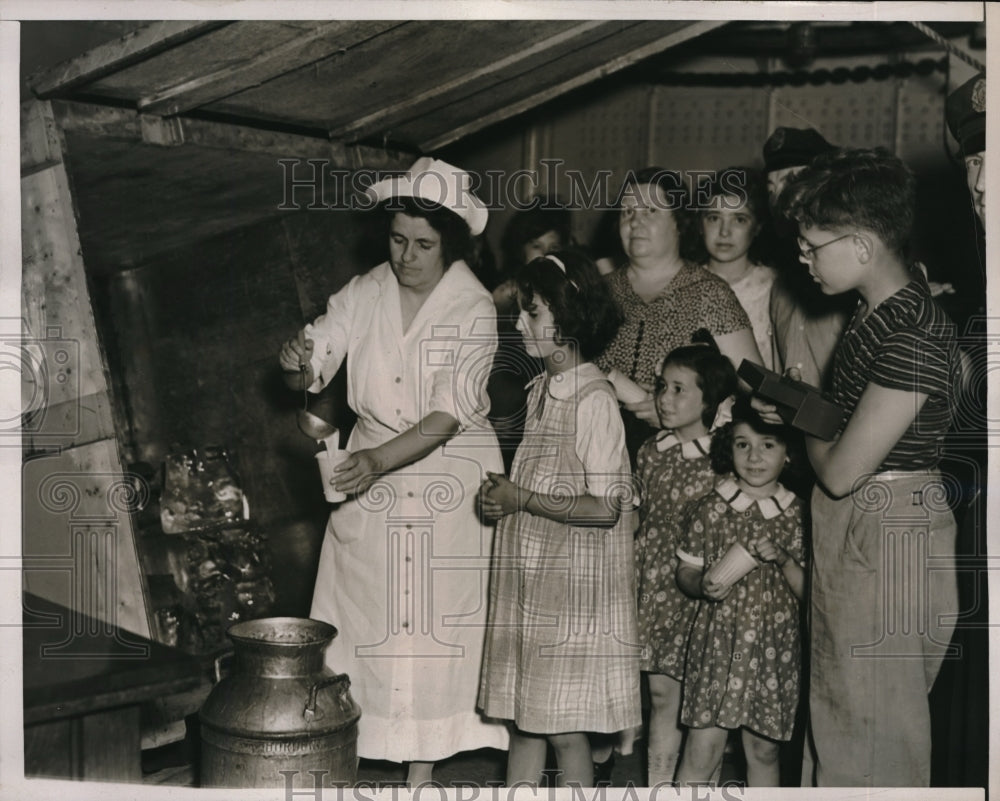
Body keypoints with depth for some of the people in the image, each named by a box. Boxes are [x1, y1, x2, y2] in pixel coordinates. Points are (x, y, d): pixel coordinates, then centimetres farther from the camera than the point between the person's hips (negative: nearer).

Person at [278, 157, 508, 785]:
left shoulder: (474, 309, -12)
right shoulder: (364, 295, -2)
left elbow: (449, 414, -20)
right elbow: (311, 372, -2)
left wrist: (378, 460, -32)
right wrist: (297, 363, -26)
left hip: (449, 475, -3)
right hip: (371, 469, 3)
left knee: (432, 619, 3)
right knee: (359, 611, 3)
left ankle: (422, 770, 15)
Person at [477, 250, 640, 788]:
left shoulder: (594, 399, -16)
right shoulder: (540, 389, 9)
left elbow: (605, 507, -19)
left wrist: (521, 500, -15)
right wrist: (501, 495, 1)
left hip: (572, 586, -8)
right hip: (528, 581, 8)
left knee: (563, 727, 2)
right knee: (522, 719, 15)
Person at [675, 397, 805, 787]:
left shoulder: (797, 516, 2)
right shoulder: (710, 509, -1)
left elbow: (809, 592, 3)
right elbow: (685, 570, 5)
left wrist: (783, 559, -14)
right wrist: (702, 585, -16)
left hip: (774, 649, 1)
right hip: (719, 642, -1)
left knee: (763, 750, 11)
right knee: (702, 748, -3)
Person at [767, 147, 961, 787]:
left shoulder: (914, 338, -23)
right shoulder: (878, 310, 8)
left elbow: (840, 472, -22)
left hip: (888, 541, -10)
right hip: (850, 528, 10)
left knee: (875, 738, 4)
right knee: (838, 716, 20)